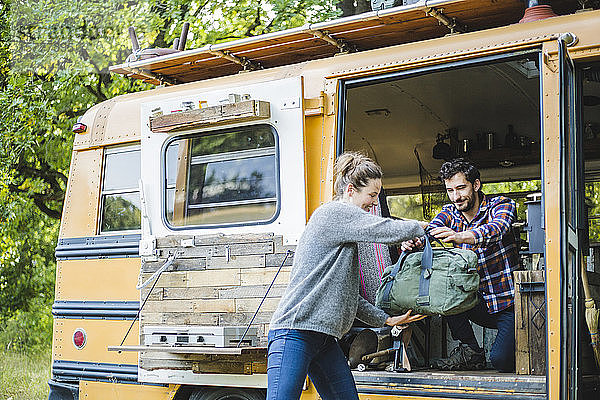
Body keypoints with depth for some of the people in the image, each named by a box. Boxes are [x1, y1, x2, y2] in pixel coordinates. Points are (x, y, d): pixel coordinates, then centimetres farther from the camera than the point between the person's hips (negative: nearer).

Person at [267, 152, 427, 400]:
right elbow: (390, 231, -14)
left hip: (324, 338, 10)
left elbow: (348, 295, 23)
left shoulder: (345, 233, 23)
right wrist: (423, 228, 5)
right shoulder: (335, 212, -5)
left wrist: (387, 319, 18)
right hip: (296, 329, -10)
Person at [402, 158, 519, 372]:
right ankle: (471, 351, -8)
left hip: (508, 304, -5)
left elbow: (496, 230, -32)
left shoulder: (502, 205, -9)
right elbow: (429, 230, -16)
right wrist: (413, 240, -42)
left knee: (501, 361, -22)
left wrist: (460, 236, -53)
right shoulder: (450, 213, 4)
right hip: (479, 303, 5)